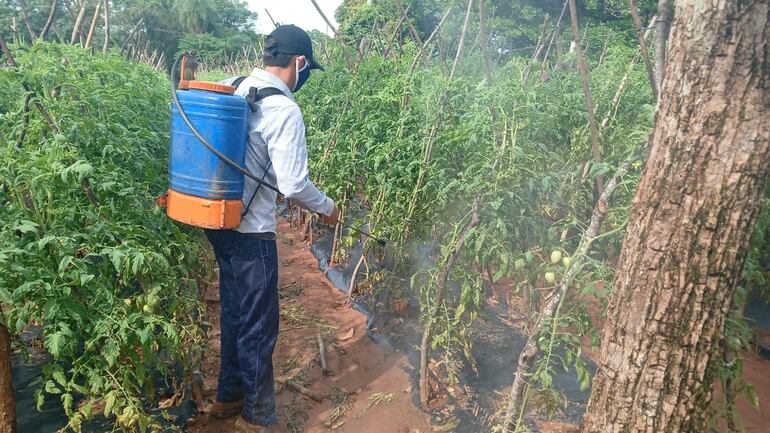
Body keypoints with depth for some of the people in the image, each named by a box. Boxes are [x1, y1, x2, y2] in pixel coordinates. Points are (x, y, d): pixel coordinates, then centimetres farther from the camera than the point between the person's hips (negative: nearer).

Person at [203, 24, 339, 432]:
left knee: (233, 312, 22)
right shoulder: (284, 110, -19)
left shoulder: (229, 89, 4)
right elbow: (293, 185, -20)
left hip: (218, 221, 8)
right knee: (257, 325, 7)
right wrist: (327, 208, -3)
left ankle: (228, 397, 39)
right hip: (251, 230, -8)